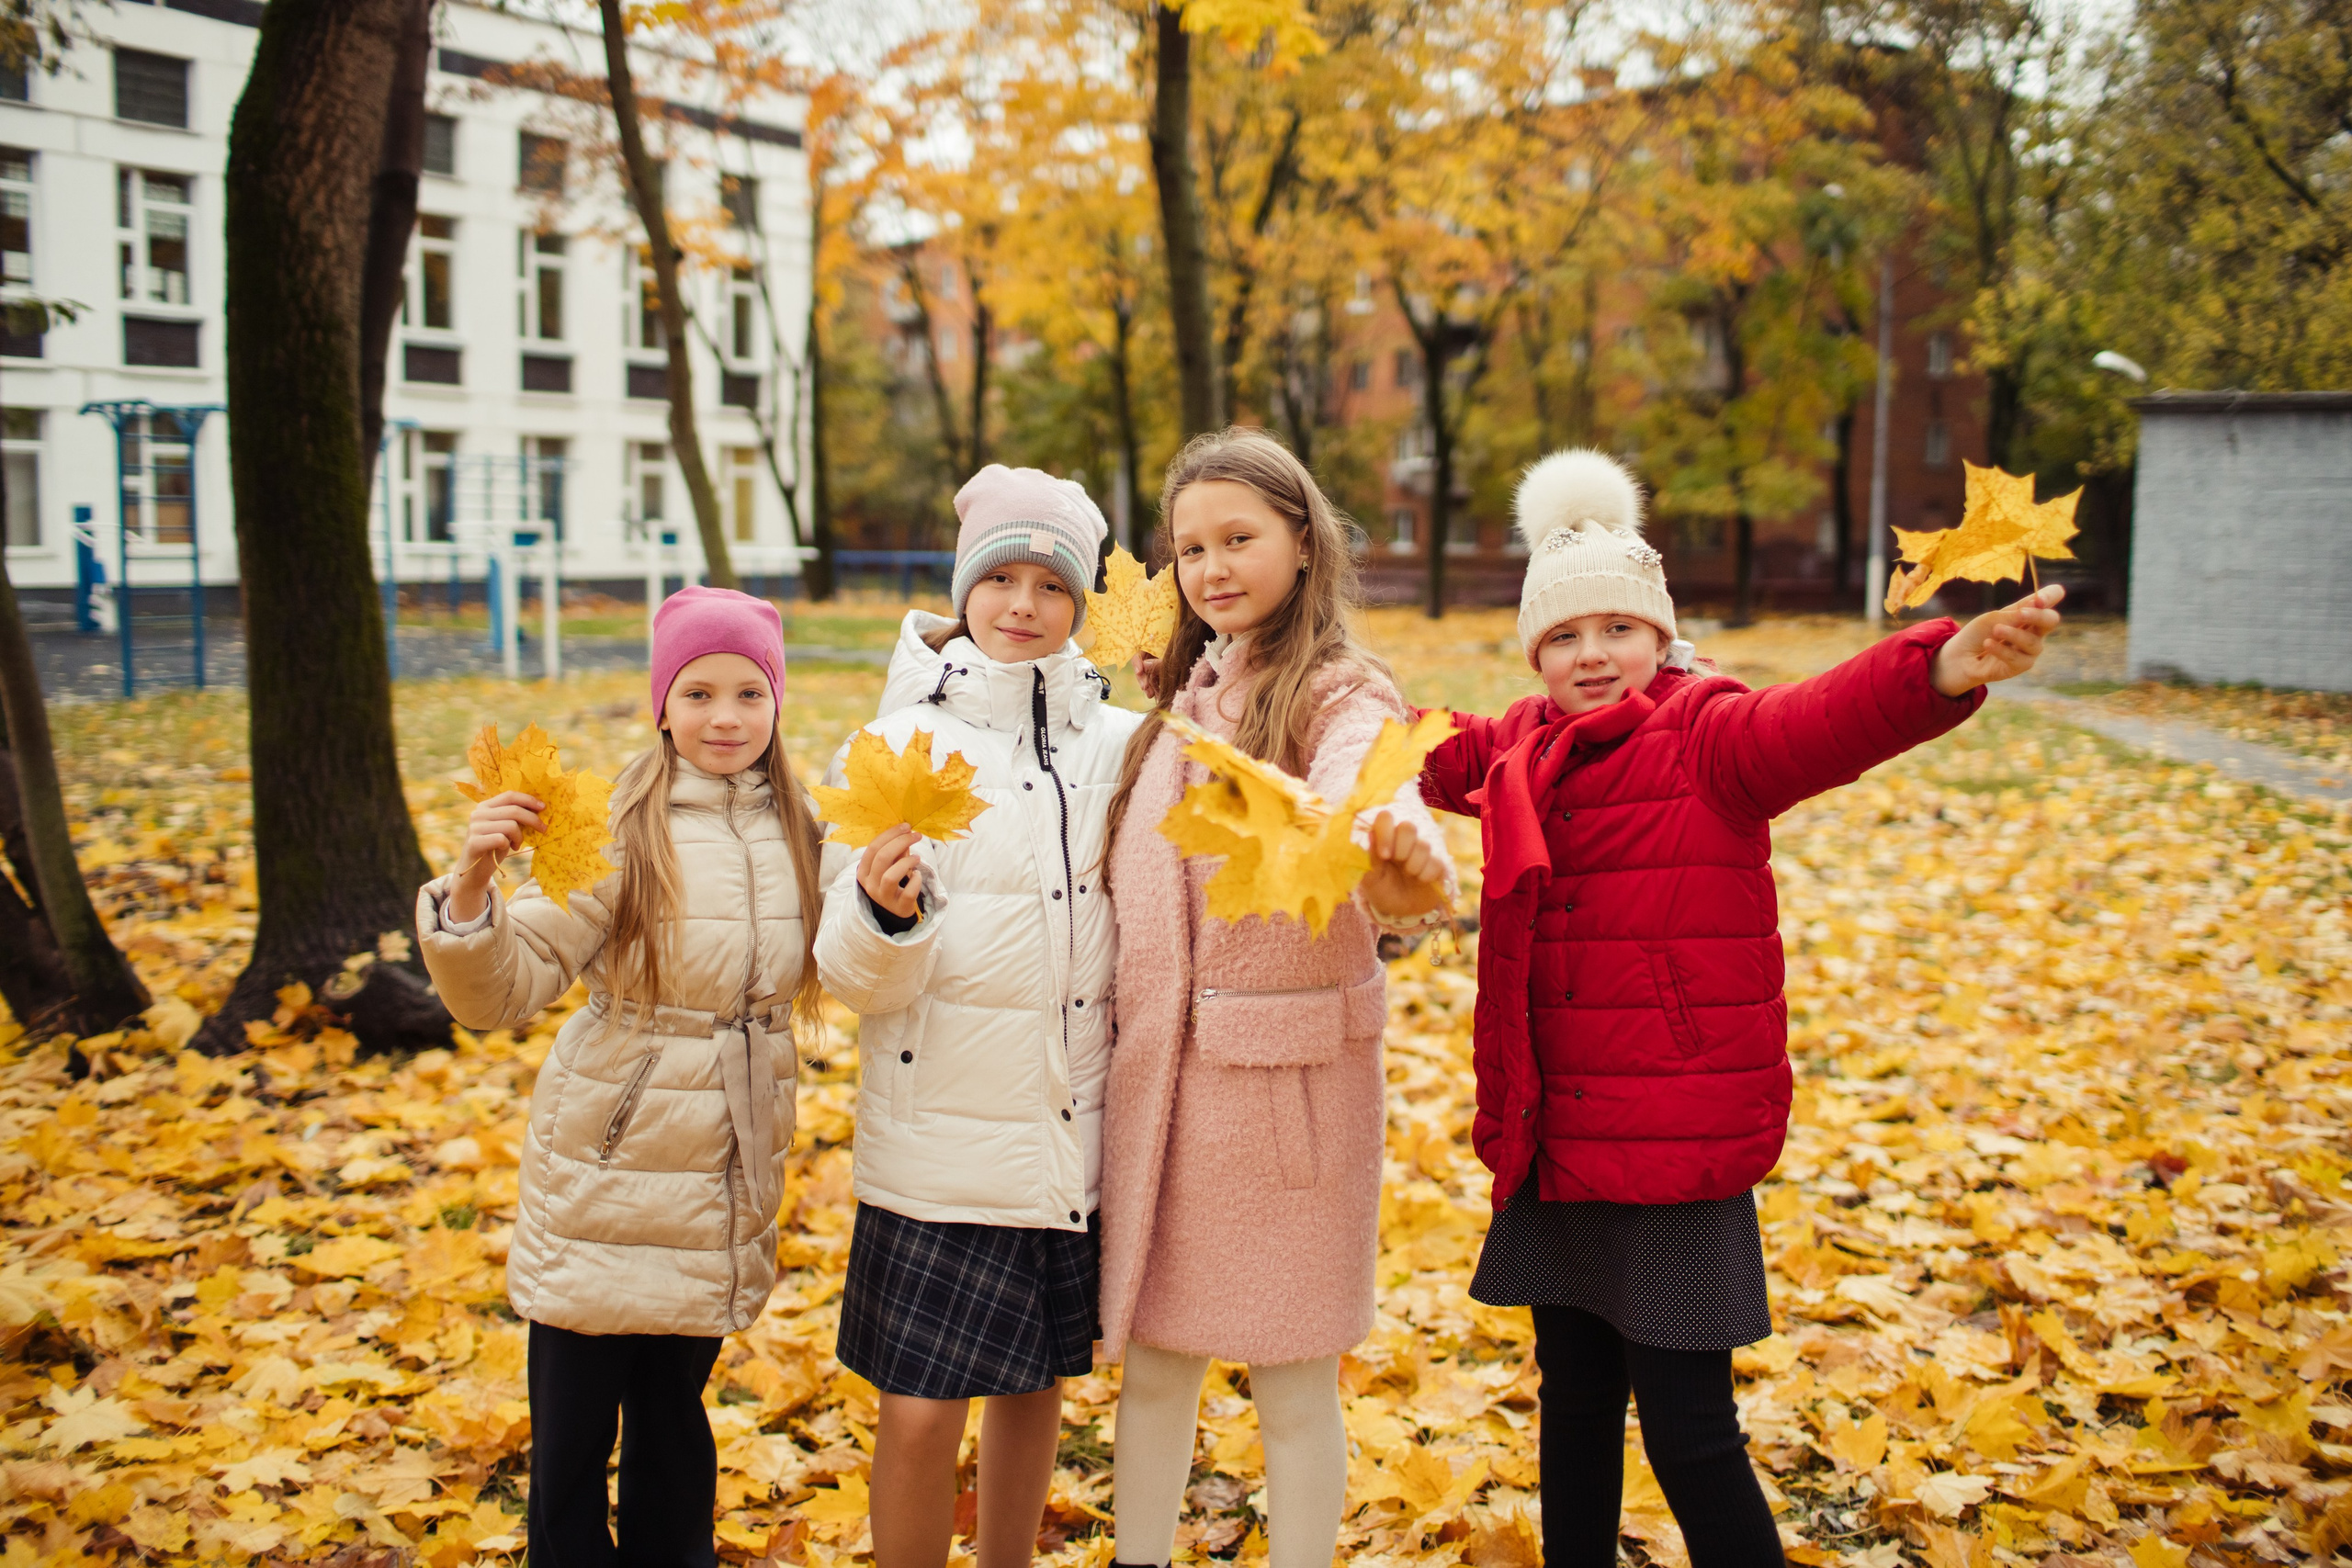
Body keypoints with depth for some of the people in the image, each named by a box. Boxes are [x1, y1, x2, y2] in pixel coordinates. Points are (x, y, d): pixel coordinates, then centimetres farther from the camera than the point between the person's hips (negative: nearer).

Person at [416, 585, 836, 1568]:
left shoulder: (801, 831, 2)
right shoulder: (615, 825, -12)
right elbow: (502, 994, -13)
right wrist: (471, 887, -30)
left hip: (729, 1184, 4)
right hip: (604, 1181, -4)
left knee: (674, 1423, 18)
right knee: (571, 1440, 4)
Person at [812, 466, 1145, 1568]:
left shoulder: (1118, 745, 3)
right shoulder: (901, 742, -5)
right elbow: (852, 976, -7)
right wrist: (883, 912, -29)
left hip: (1074, 1133, 3)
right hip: (941, 1137, -3)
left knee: (1036, 1385, 17)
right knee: (920, 1415, -1)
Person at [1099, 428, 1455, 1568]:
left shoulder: (1339, 700, -10)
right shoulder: (1183, 701, 11)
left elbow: (1364, 798, -33)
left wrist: (1403, 864, -55)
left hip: (1285, 1078, -6)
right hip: (1155, 1074, 6)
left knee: (1293, 1378, 7)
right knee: (1152, 1360, 15)